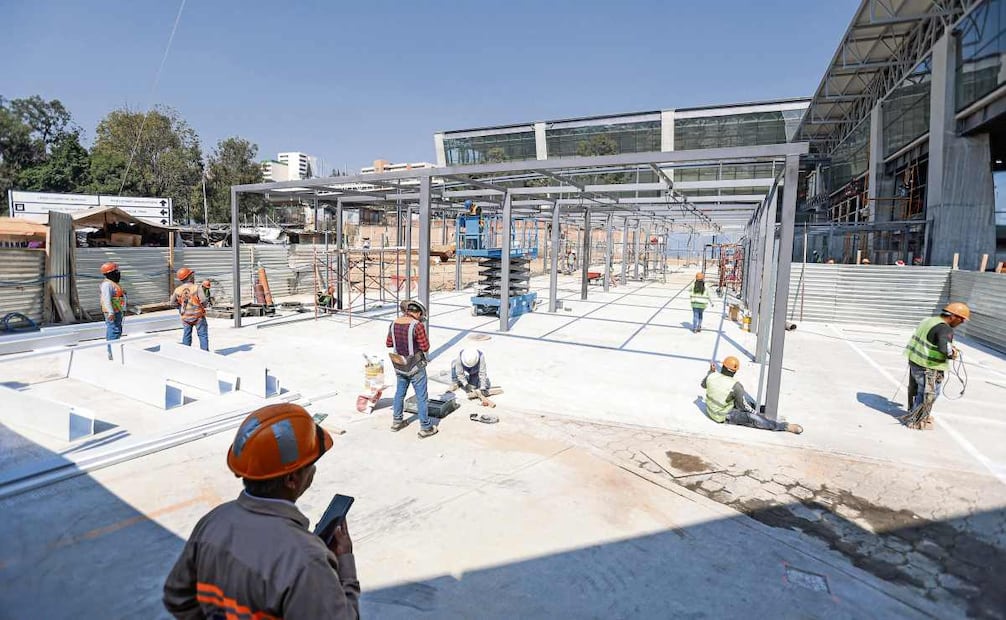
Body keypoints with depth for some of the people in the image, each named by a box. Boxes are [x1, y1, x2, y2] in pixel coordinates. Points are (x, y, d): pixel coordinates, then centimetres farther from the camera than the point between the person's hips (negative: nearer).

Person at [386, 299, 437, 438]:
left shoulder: (394, 323, -1)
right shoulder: (417, 325, -21)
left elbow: (388, 344, 9)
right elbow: (425, 347, -17)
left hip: (399, 365, 6)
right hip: (415, 366, -6)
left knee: (400, 393, 23)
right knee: (422, 397, 6)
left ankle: (397, 421, 37)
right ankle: (425, 428, 14)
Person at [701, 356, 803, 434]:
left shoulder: (711, 376, -14)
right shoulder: (735, 385, -27)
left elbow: (703, 384, 10)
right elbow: (744, 407, -18)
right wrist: (757, 413, -2)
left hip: (711, 410, 7)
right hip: (723, 416, -7)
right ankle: (786, 426, -17)